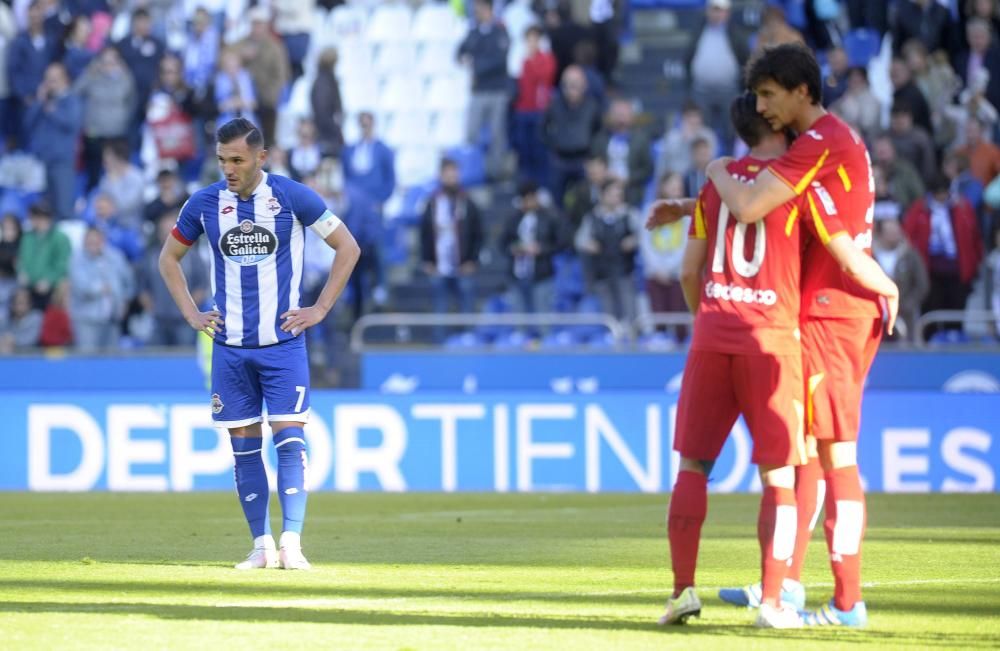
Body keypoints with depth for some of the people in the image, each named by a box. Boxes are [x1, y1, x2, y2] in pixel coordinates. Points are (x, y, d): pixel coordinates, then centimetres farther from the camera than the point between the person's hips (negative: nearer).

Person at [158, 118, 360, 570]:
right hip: (230, 346, 3)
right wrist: (191, 313, 7)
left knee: (289, 439, -10)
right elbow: (169, 258, 17)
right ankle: (261, 545, 9)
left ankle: (291, 543, -12)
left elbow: (347, 247, 2)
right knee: (244, 447, 3)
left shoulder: (292, 197, -6)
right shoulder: (205, 203, 2)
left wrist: (320, 309, -3)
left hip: (283, 343, -3)